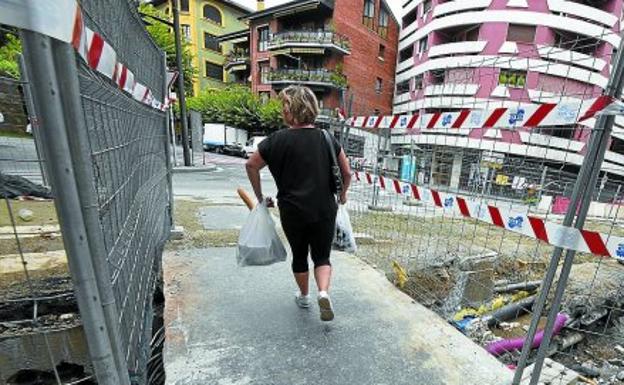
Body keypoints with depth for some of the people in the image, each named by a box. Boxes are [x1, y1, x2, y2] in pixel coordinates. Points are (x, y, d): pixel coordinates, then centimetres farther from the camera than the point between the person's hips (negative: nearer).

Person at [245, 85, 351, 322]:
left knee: (299, 255, 21)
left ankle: (304, 297, 40)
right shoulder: (328, 139, -2)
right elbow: (347, 173, 1)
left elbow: (251, 165, 3)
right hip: (325, 210, 1)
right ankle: (324, 293, -4)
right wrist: (342, 195, 18)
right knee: (322, 255, 17)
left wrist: (259, 196, 14)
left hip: (292, 212, 0)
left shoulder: (277, 140, -6)